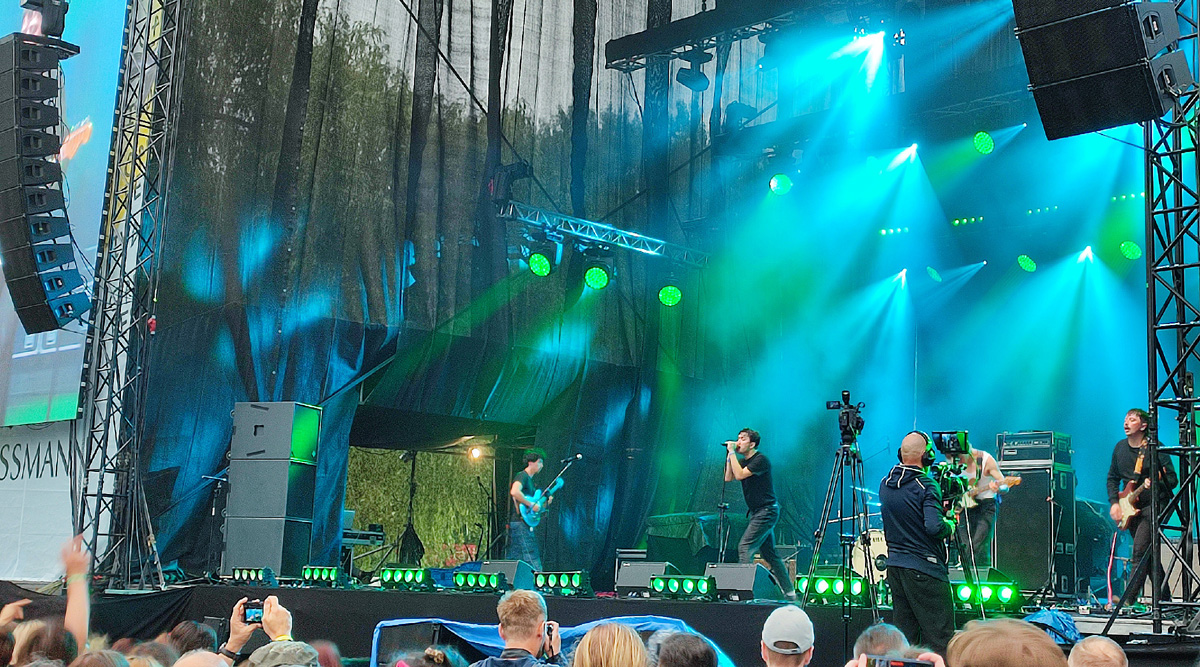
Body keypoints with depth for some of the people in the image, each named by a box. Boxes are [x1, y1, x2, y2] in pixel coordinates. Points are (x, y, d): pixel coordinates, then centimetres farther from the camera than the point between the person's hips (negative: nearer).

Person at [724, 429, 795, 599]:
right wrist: (729, 454, 1)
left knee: (745, 548, -15)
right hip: (757, 512, 10)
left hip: (766, 511, -10)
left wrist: (732, 452, -18)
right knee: (769, 553, 11)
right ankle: (789, 591, 15)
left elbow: (739, 475, -24)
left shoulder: (760, 459, -14)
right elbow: (728, 478, 5)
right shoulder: (743, 461, 13)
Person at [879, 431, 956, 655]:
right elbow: (934, 527, -26)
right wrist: (950, 525, -5)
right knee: (938, 637, -3)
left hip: (894, 566, 7)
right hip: (925, 569, -7)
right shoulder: (927, 486, -15)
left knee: (903, 633, 13)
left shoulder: (885, 484, 8)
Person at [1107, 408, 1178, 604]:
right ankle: (1164, 597, 22)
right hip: (1131, 507, 6)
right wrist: (1114, 503, 3)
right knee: (1149, 555, 10)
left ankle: (1129, 598, -23)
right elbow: (1112, 478, 16)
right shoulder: (1120, 448, 8)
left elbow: (1173, 479, -7)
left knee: (1140, 551, -19)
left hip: (1154, 504, -6)